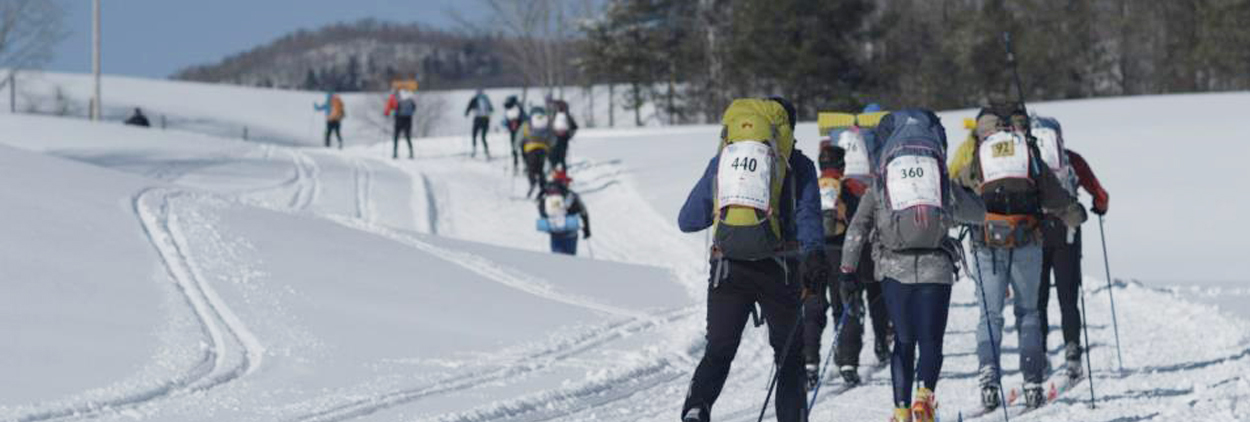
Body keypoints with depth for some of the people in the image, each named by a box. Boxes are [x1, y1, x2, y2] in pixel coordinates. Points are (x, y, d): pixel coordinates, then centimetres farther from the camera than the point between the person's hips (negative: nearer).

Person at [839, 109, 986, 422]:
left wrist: (847, 271, 11)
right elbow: (978, 213, 28)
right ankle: (925, 393, -23)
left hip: (895, 267, 0)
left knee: (903, 341, 13)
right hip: (936, 267, 0)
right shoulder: (945, 185, 15)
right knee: (931, 340, 4)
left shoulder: (877, 189, 12)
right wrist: (963, 196, 49)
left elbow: (855, 232, 3)